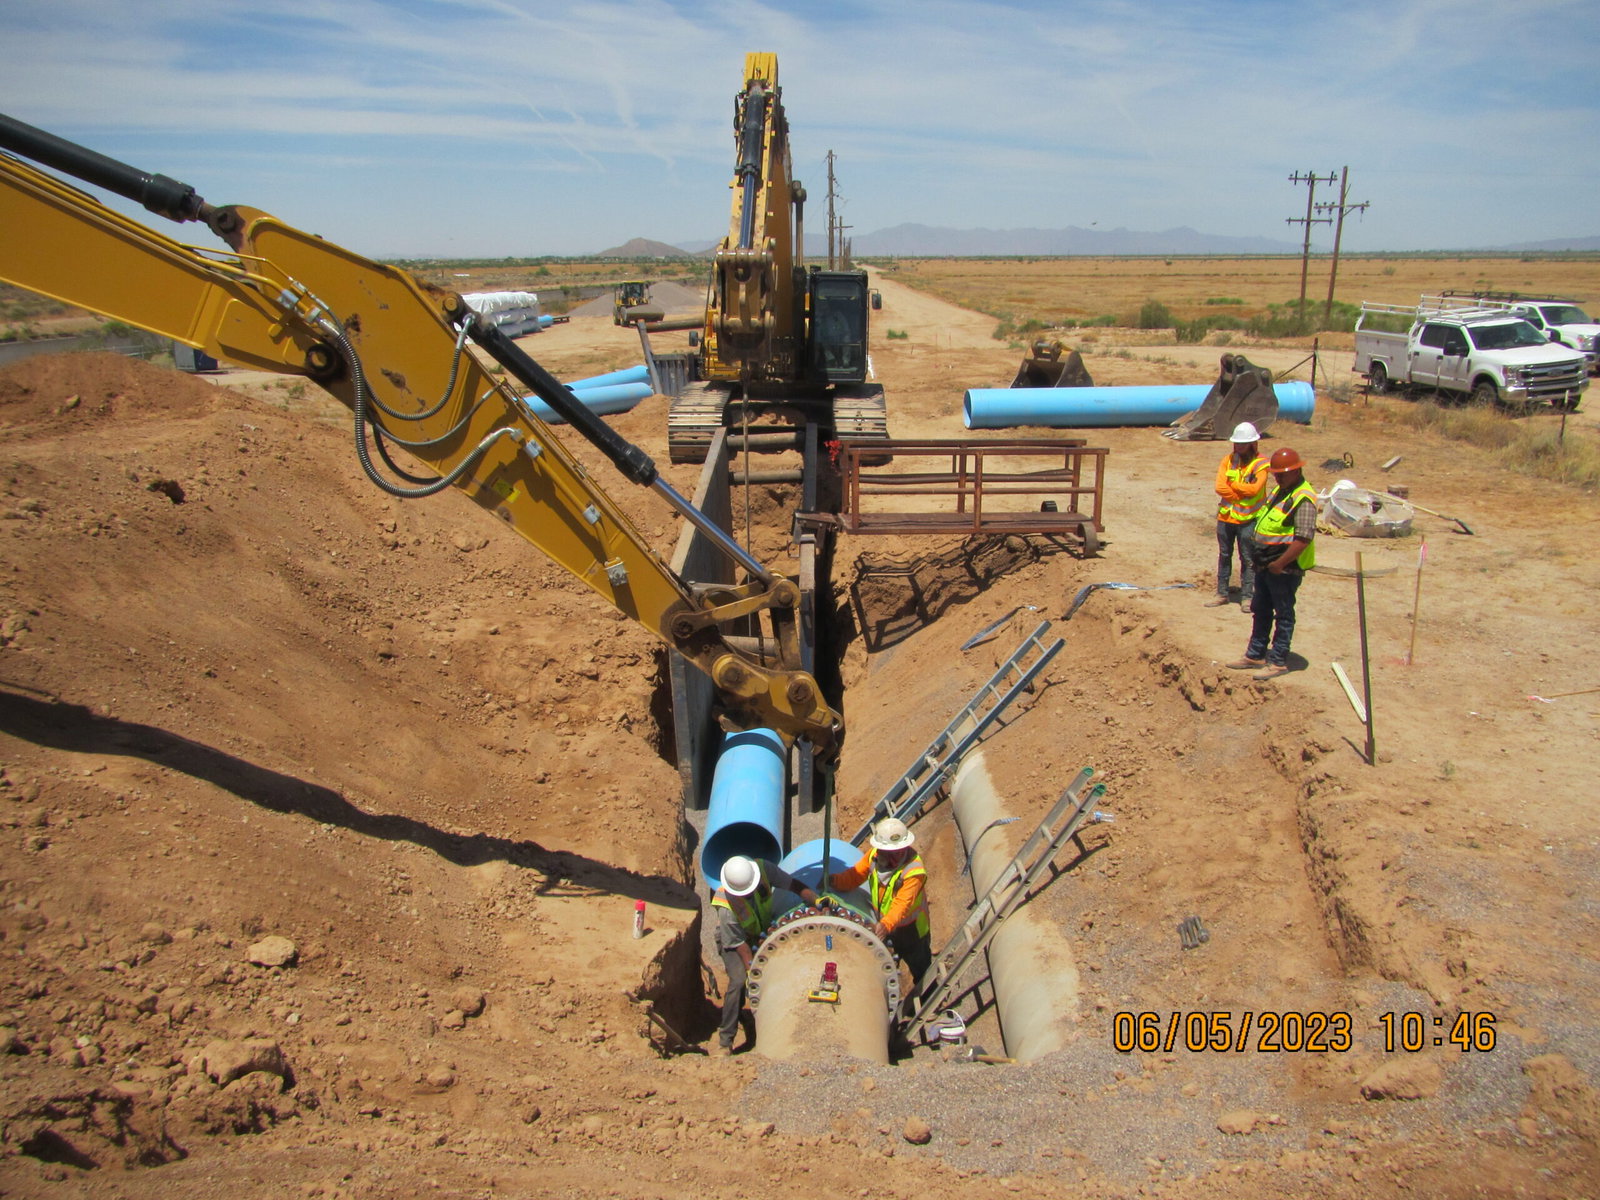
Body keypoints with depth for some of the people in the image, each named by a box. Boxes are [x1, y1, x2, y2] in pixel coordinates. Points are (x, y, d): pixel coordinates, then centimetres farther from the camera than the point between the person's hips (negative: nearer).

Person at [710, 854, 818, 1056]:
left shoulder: (763, 868, -30)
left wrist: (817, 900, -28)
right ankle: (725, 1039, -11)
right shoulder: (726, 907, -37)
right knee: (739, 981, -23)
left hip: (763, 933, 5)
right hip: (732, 940, -5)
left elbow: (793, 885, -19)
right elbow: (739, 944, -27)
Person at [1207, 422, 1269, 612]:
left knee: (1248, 559, 1)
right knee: (1224, 556, 13)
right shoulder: (1228, 460, 4)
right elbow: (1220, 487, -7)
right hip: (1225, 517, 4)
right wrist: (1242, 494, -13)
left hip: (1248, 519, -4)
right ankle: (1221, 593, 22)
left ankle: (1247, 596, 9)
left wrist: (1232, 484, -9)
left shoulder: (1260, 464, -7)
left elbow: (1254, 489, -21)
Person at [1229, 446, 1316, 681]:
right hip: (1265, 565, 10)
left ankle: (1278, 662, 10)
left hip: (1285, 568, -10)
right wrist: (1260, 559, 15)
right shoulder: (1279, 491, 12)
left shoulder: (1304, 499, -18)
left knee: (1283, 615, 2)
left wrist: (1280, 563, -22)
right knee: (1261, 611, 17)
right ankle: (1255, 655, 28)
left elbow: (1304, 537, -25)